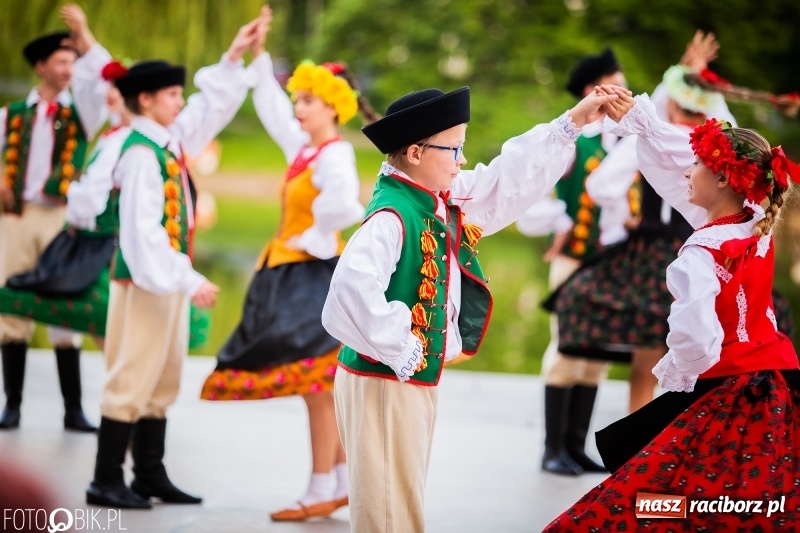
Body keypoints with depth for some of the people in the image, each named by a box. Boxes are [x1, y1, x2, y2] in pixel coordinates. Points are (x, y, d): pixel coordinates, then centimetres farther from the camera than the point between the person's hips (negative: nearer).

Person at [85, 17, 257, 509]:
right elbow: (144, 228, -23)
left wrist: (234, 58, 15)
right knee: (132, 378, -4)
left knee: (163, 381, 13)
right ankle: (107, 481, 2)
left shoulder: (171, 139, 8)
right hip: (145, 280, -9)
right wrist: (189, 281, -25)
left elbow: (213, 106, 23)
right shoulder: (142, 154, -17)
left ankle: (151, 476, 20)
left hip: (171, 279, 9)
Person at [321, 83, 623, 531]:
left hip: (418, 380, 10)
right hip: (383, 382, -10)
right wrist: (399, 351, -25)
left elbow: (508, 179, 18)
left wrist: (570, 125, 17)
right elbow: (354, 285, -35)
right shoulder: (392, 215, -22)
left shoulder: (444, 202, 7)